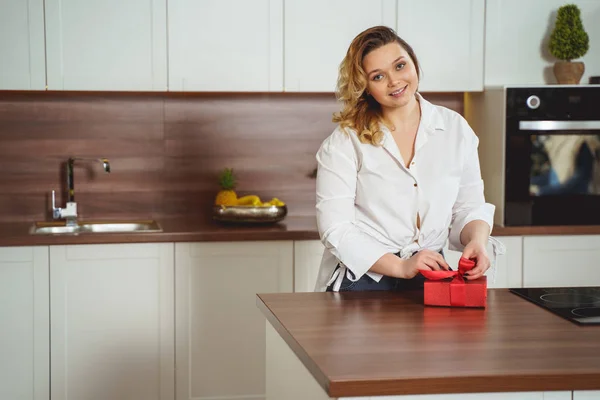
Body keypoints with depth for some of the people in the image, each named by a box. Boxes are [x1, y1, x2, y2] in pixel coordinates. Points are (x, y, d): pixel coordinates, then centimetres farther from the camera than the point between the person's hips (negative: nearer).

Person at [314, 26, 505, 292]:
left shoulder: (455, 128, 8)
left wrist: (477, 241, -8)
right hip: (363, 279, -3)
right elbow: (336, 229, -9)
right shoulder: (345, 142, -4)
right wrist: (401, 267, -19)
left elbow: (470, 205, 13)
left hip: (430, 277, 3)